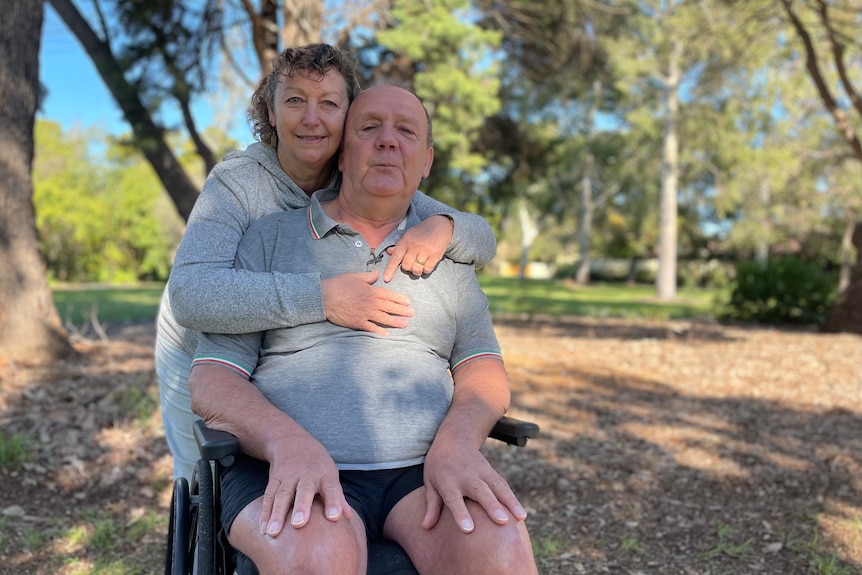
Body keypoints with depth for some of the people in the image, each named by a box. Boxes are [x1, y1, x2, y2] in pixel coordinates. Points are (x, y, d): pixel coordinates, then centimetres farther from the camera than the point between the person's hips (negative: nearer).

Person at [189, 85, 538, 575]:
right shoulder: (271, 239, 9)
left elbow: (483, 367, 9)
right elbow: (211, 381, 1)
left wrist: (457, 440, -15)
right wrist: (289, 440, -20)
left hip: (422, 471, 2)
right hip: (290, 472, -1)